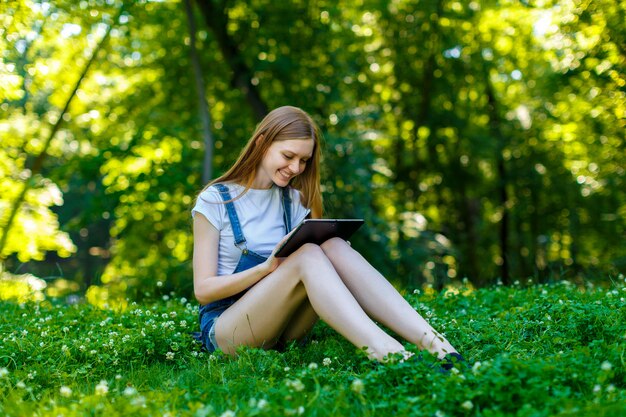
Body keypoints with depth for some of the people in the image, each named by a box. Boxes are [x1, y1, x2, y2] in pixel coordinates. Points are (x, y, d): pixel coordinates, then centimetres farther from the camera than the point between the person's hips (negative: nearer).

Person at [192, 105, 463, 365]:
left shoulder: (294, 201, 12)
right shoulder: (215, 201, -3)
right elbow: (203, 290, -9)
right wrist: (266, 267, -22)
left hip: (284, 328, 4)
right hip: (224, 330, -4)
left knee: (334, 247, -24)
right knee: (308, 254, -30)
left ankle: (433, 344, -40)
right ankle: (385, 355, -52)